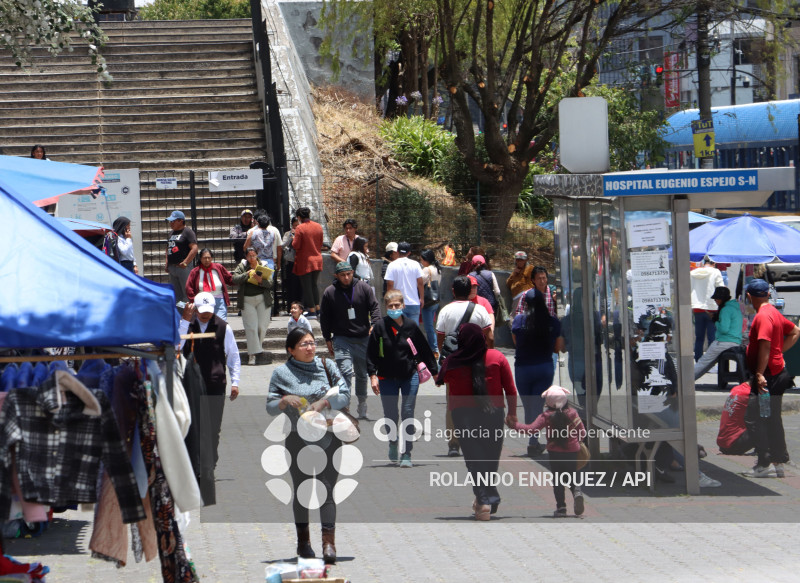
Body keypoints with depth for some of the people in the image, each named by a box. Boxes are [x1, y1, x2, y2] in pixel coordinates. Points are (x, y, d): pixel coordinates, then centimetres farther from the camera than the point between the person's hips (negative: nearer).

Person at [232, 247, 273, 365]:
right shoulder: (242, 267, 6)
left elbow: (270, 284, -1)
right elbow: (235, 279, -9)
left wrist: (260, 280, -20)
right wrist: (247, 274, -21)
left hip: (262, 299, 1)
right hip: (247, 300, -1)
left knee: (262, 326, -1)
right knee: (251, 327, -8)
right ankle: (253, 354, -8)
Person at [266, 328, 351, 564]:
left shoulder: (327, 366, 5)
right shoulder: (282, 373, 1)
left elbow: (345, 395, 0)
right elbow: (270, 407, 2)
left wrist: (323, 403, -16)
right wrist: (285, 400, -18)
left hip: (329, 437, 0)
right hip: (298, 439, 0)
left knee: (327, 489, -8)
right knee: (301, 490, 7)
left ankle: (329, 543, -12)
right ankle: (303, 541, 19)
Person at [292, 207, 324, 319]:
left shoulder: (300, 228, -16)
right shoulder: (318, 227, 2)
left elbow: (296, 245, -15)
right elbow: (320, 243, 10)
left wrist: (293, 240, 3)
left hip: (304, 262, -6)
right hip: (317, 260, 6)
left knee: (306, 286, 1)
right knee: (315, 284, 18)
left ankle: (312, 311, 0)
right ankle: (317, 309, 18)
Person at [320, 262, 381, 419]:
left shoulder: (363, 288, 4)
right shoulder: (329, 292, 2)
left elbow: (374, 307, 3)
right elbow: (325, 317, 7)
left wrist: (375, 325, -14)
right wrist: (328, 339, 5)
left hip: (363, 339, 2)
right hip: (341, 339, -2)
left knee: (362, 373, 13)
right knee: (345, 371, -19)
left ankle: (362, 402, 30)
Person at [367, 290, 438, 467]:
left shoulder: (411, 326, -1)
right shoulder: (380, 327, -5)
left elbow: (424, 350, 8)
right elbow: (371, 353, -1)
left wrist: (434, 371, 10)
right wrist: (373, 375, -9)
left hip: (410, 376, 0)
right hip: (387, 378, 0)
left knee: (408, 413, -8)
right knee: (390, 415, 3)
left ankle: (406, 453, -5)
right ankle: (393, 445, 32)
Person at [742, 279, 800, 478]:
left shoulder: (763, 316, -15)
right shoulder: (774, 313, 14)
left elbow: (765, 344, -25)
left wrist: (760, 374, -27)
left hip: (767, 375, -10)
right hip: (777, 371, 10)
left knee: (754, 418, -9)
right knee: (773, 420, 14)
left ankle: (763, 464, -10)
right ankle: (778, 463, 17)